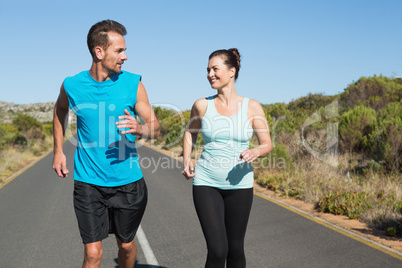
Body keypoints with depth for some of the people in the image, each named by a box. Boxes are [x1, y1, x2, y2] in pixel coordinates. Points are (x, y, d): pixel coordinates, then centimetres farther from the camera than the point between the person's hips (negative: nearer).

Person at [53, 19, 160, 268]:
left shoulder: (133, 83, -5)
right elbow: (61, 109, 20)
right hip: (89, 182, -1)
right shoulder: (72, 85, -4)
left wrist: (139, 128, -24)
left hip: (128, 182, 1)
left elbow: (155, 127, -1)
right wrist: (58, 150, 15)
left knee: (126, 245, 17)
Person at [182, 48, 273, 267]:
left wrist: (255, 152, -22)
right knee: (217, 250, -10)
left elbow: (267, 145, 1)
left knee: (236, 249, 11)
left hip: (240, 184, 1)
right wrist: (186, 161, 1)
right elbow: (190, 133, 17)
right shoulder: (202, 105, -1)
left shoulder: (252, 107, -4)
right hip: (206, 183, 0)